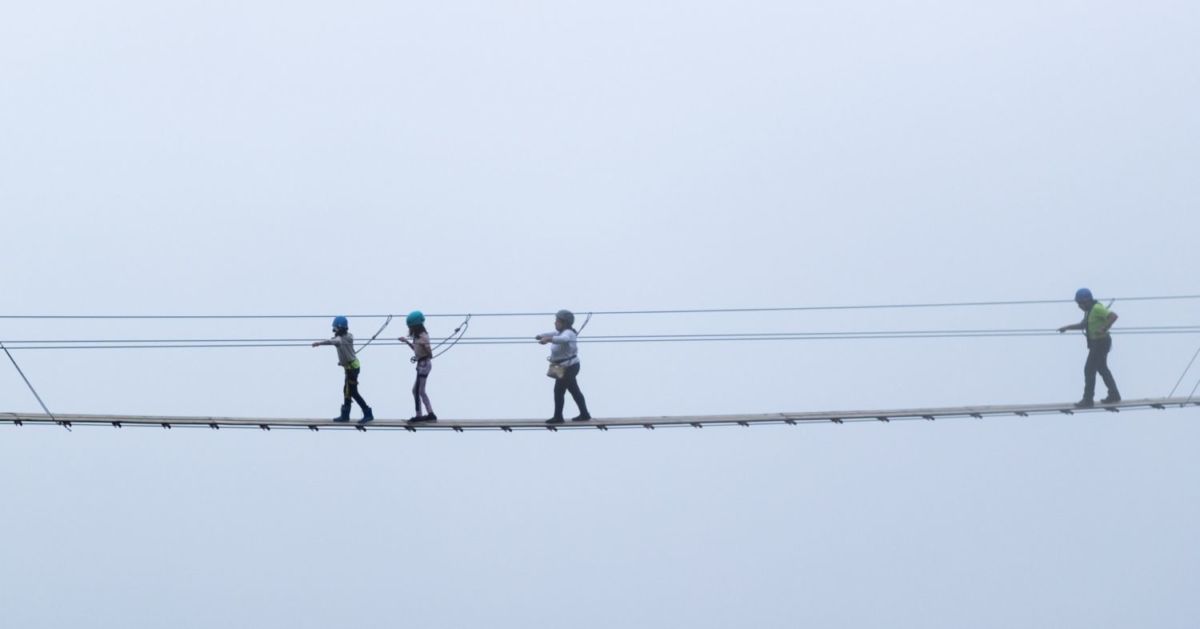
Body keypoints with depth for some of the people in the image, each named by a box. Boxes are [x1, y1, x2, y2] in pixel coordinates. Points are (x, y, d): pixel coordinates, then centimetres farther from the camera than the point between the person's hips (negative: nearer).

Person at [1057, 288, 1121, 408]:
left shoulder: (1097, 308, -21)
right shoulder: (1090, 309, 11)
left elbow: (1113, 316, -33)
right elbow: (1083, 325, 23)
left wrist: (1104, 329, -36)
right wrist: (1067, 327, 17)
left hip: (1101, 343, -11)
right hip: (1097, 343, 11)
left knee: (1089, 370, -7)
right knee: (1102, 369, 20)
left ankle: (1088, 400, -3)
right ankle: (1114, 395, 28)